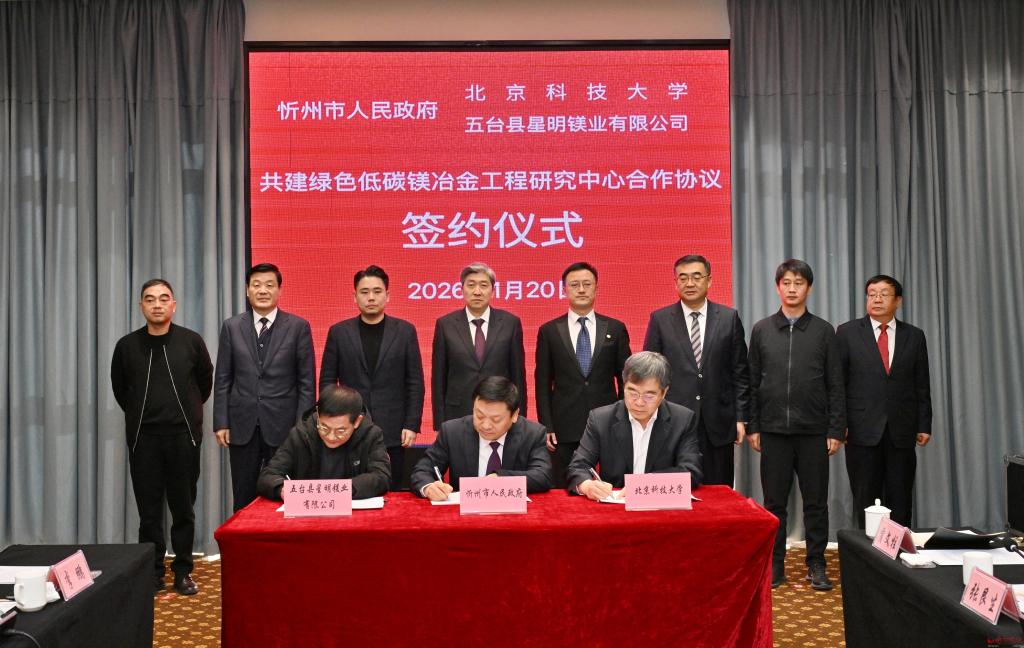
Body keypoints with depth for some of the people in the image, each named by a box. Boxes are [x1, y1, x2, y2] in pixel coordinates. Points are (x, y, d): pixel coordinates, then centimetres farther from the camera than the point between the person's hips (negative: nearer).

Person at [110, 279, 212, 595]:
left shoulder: (191, 341, -3)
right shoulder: (127, 346, 1)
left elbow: (205, 381, 9)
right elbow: (120, 389, 14)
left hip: (183, 436, -1)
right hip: (143, 438, 1)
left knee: (183, 507, 6)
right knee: (149, 509, 7)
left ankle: (183, 570, 17)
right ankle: (153, 571, 18)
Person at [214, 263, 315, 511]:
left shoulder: (298, 327, 0)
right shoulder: (232, 327, 6)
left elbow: (307, 382, -1)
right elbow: (222, 380, 7)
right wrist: (221, 423, 1)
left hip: (283, 426, -2)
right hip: (243, 426, 2)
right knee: (244, 500, 8)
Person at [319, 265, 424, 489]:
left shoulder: (405, 331, 3)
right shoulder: (339, 332, 5)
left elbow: (415, 383, 3)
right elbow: (327, 382, 7)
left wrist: (412, 425, -3)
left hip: (393, 434, 0)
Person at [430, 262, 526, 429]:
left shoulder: (510, 323, 1)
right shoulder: (445, 325, 0)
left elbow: (518, 376, 4)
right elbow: (438, 379, 2)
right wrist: (440, 425, -1)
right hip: (457, 415, 0)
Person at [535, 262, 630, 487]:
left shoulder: (615, 329, 6)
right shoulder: (549, 331, 5)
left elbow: (625, 379, 9)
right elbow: (543, 383, 4)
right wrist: (546, 427, -3)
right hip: (565, 429, 0)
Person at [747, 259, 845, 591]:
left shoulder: (823, 331, 4)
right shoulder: (761, 330, 6)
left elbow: (835, 385, 3)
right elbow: (752, 382, 7)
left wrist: (835, 430, -2)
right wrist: (752, 427, 2)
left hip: (813, 431, 0)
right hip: (773, 430, 1)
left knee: (816, 500, 6)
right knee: (774, 501, 6)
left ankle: (816, 564, 17)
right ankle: (775, 563, 16)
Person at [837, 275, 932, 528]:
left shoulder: (914, 336, 9)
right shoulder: (848, 333, 3)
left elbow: (922, 386, 10)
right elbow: (837, 382, 0)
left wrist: (924, 425, 5)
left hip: (902, 431, 2)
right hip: (862, 430, -2)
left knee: (900, 500, 5)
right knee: (865, 500, 4)